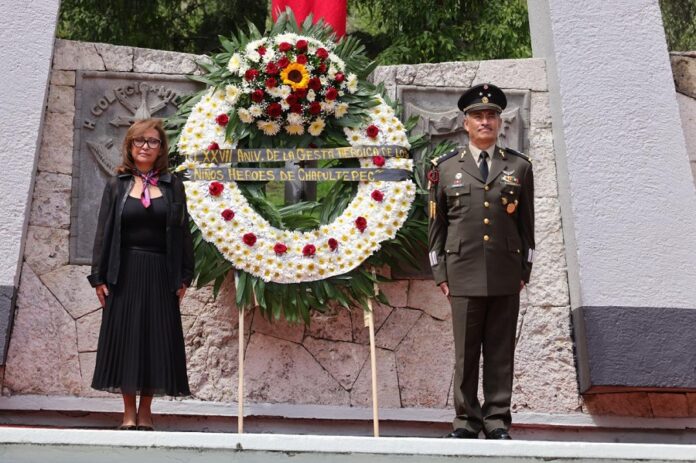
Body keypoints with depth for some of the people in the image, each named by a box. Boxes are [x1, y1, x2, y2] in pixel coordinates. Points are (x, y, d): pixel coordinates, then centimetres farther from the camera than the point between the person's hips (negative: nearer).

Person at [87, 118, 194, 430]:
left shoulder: (172, 185, 7)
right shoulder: (117, 185, 7)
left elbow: (182, 232, 4)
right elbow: (104, 231, 3)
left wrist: (184, 276, -2)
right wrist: (99, 276, -4)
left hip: (160, 274, 0)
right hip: (124, 272, 0)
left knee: (155, 338, 2)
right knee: (124, 337, 1)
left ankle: (145, 411, 13)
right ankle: (129, 412, 10)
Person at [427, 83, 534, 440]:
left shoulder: (519, 166, 9)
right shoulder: (445, 167, 7)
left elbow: (527, 223, 11)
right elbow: (436, 224, 8)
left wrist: (524, 270, 7)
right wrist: (440, 273, 4)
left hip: (506, 275, 1)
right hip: (463, 274, -1)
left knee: (501, 351, 5)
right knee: (466, 353, 3)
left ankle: (496, 420, 13)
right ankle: (466, 420, 13)